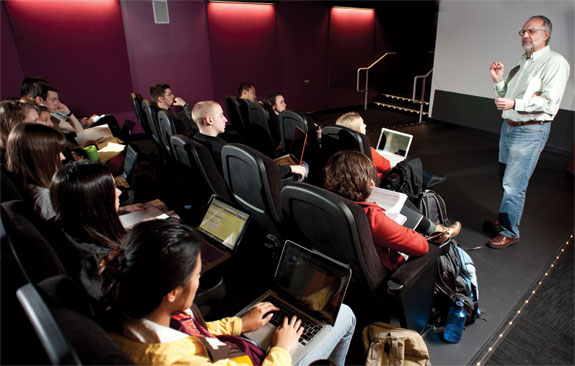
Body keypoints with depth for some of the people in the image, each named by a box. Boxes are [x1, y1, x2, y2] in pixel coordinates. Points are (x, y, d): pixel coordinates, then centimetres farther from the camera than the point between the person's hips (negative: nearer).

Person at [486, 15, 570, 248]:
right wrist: (498, 81, 2)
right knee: (506, 181, 16)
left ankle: (509, 232, 7)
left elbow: (550, 103, -18)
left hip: (530, 132, -8)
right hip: (509, 126, 8)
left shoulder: (555, 63, -8)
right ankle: (504, 220, 31)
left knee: (514, 185, -6)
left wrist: (515, 104, -29)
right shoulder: (522, 61, 17)